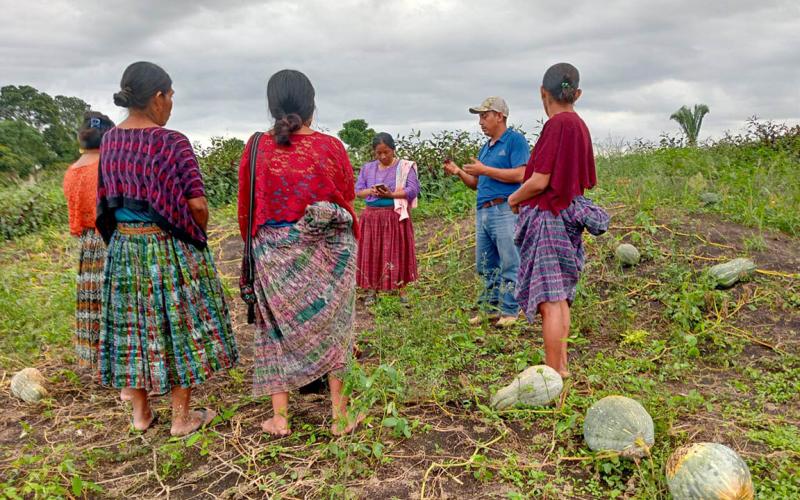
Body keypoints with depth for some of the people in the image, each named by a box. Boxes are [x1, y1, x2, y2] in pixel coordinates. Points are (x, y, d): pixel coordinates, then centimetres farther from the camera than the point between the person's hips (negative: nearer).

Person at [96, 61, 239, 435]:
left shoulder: (109, 140, 4)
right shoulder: (172, 142, -15)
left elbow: (106, 199, 10)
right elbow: (197, 205, -17)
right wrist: (198, 234, 2)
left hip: (123, 247, 6)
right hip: (170, 249, -6)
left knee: (133, 325, 14)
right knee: (178, 324, 6)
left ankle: (141, 413, 28)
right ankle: (182, 417, 17)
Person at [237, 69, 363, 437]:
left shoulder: (257, 148, -5)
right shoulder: (331, 147, -8)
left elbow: (246, 209, 2)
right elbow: (348, 200, 1)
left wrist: (255, 244, 20)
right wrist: (345, 241, 18)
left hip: (276, 254, 1)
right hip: (328, 252, 0)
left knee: (279, 329, 14)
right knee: (332, 327, 12)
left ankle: (280, 417, 17)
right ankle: (340, 415, 19)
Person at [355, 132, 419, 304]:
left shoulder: (405, 167, -3)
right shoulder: (367, 168, 8)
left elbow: (413, 190, -11)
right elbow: (357, 191, 6)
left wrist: (391, 194, -22)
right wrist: (370, 191, -16)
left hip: (396, 217, -3)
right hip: (372, 217, 3)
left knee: (397, 252, 3)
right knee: (372, 253, 6)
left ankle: (400, 289, 14)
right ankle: (372, 289, 17)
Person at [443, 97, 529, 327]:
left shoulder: (515, 140, -2)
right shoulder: (486, 147, 23)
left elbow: (520, 174, -15)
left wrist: (485, 170, -12)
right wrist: (459, 172, 8)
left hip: (506, 210, -8)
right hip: (483, 211, 9)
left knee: (509, 264, -4)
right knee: (485, 266, 10)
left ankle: (509, 311, 2)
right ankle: (490, 308, 19)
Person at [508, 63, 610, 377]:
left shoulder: (557, 125, -16)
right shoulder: (579, 125, 11)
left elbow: (539, 181, -20)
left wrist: (514, 198, 0)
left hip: (548, 217, -10)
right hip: (569, 214, 10)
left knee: (549, 299, -6)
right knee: (559, 297, 16)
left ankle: (553, 375, -1)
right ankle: (560, 365, 25)